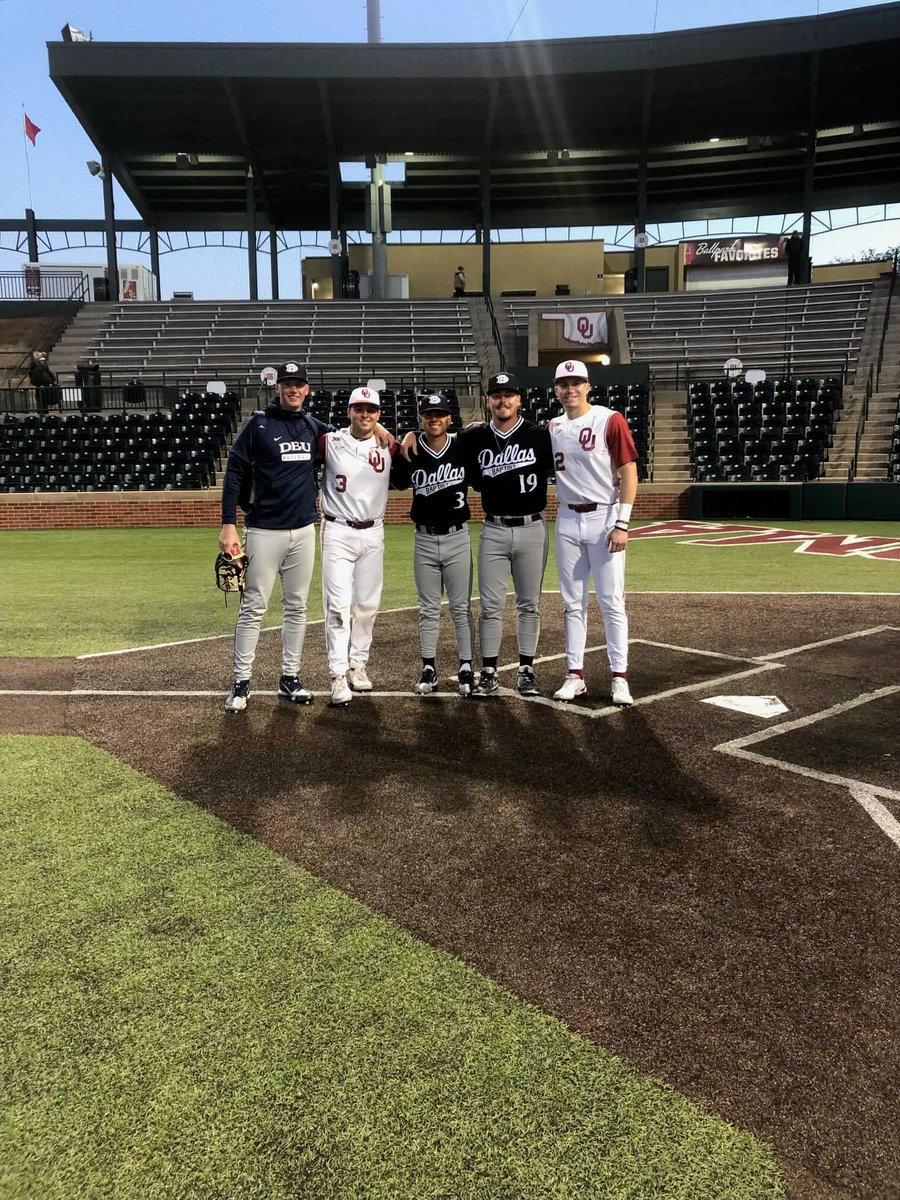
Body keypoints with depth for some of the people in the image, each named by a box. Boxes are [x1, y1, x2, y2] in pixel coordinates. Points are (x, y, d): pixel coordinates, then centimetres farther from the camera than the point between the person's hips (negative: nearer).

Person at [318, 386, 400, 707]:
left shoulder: (388, 448, 5)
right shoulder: (329, 442, -2)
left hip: (373, 533, 3)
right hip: (338, 532, -3)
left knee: (368, 605, 8)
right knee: (338, 604, -9)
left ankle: (358, 664, 23)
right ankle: (338, 675, -6)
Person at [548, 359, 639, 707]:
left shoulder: (609, 420, -6)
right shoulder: (551, 427, 9)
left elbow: (628, 471, -9)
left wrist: (622, 524, -16)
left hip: (603, 518, -5)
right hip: (567, 521, 5)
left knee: (611, 601, -2)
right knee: (573, 603, 8)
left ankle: (620, 677, 5)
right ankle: (575, 675, 16)